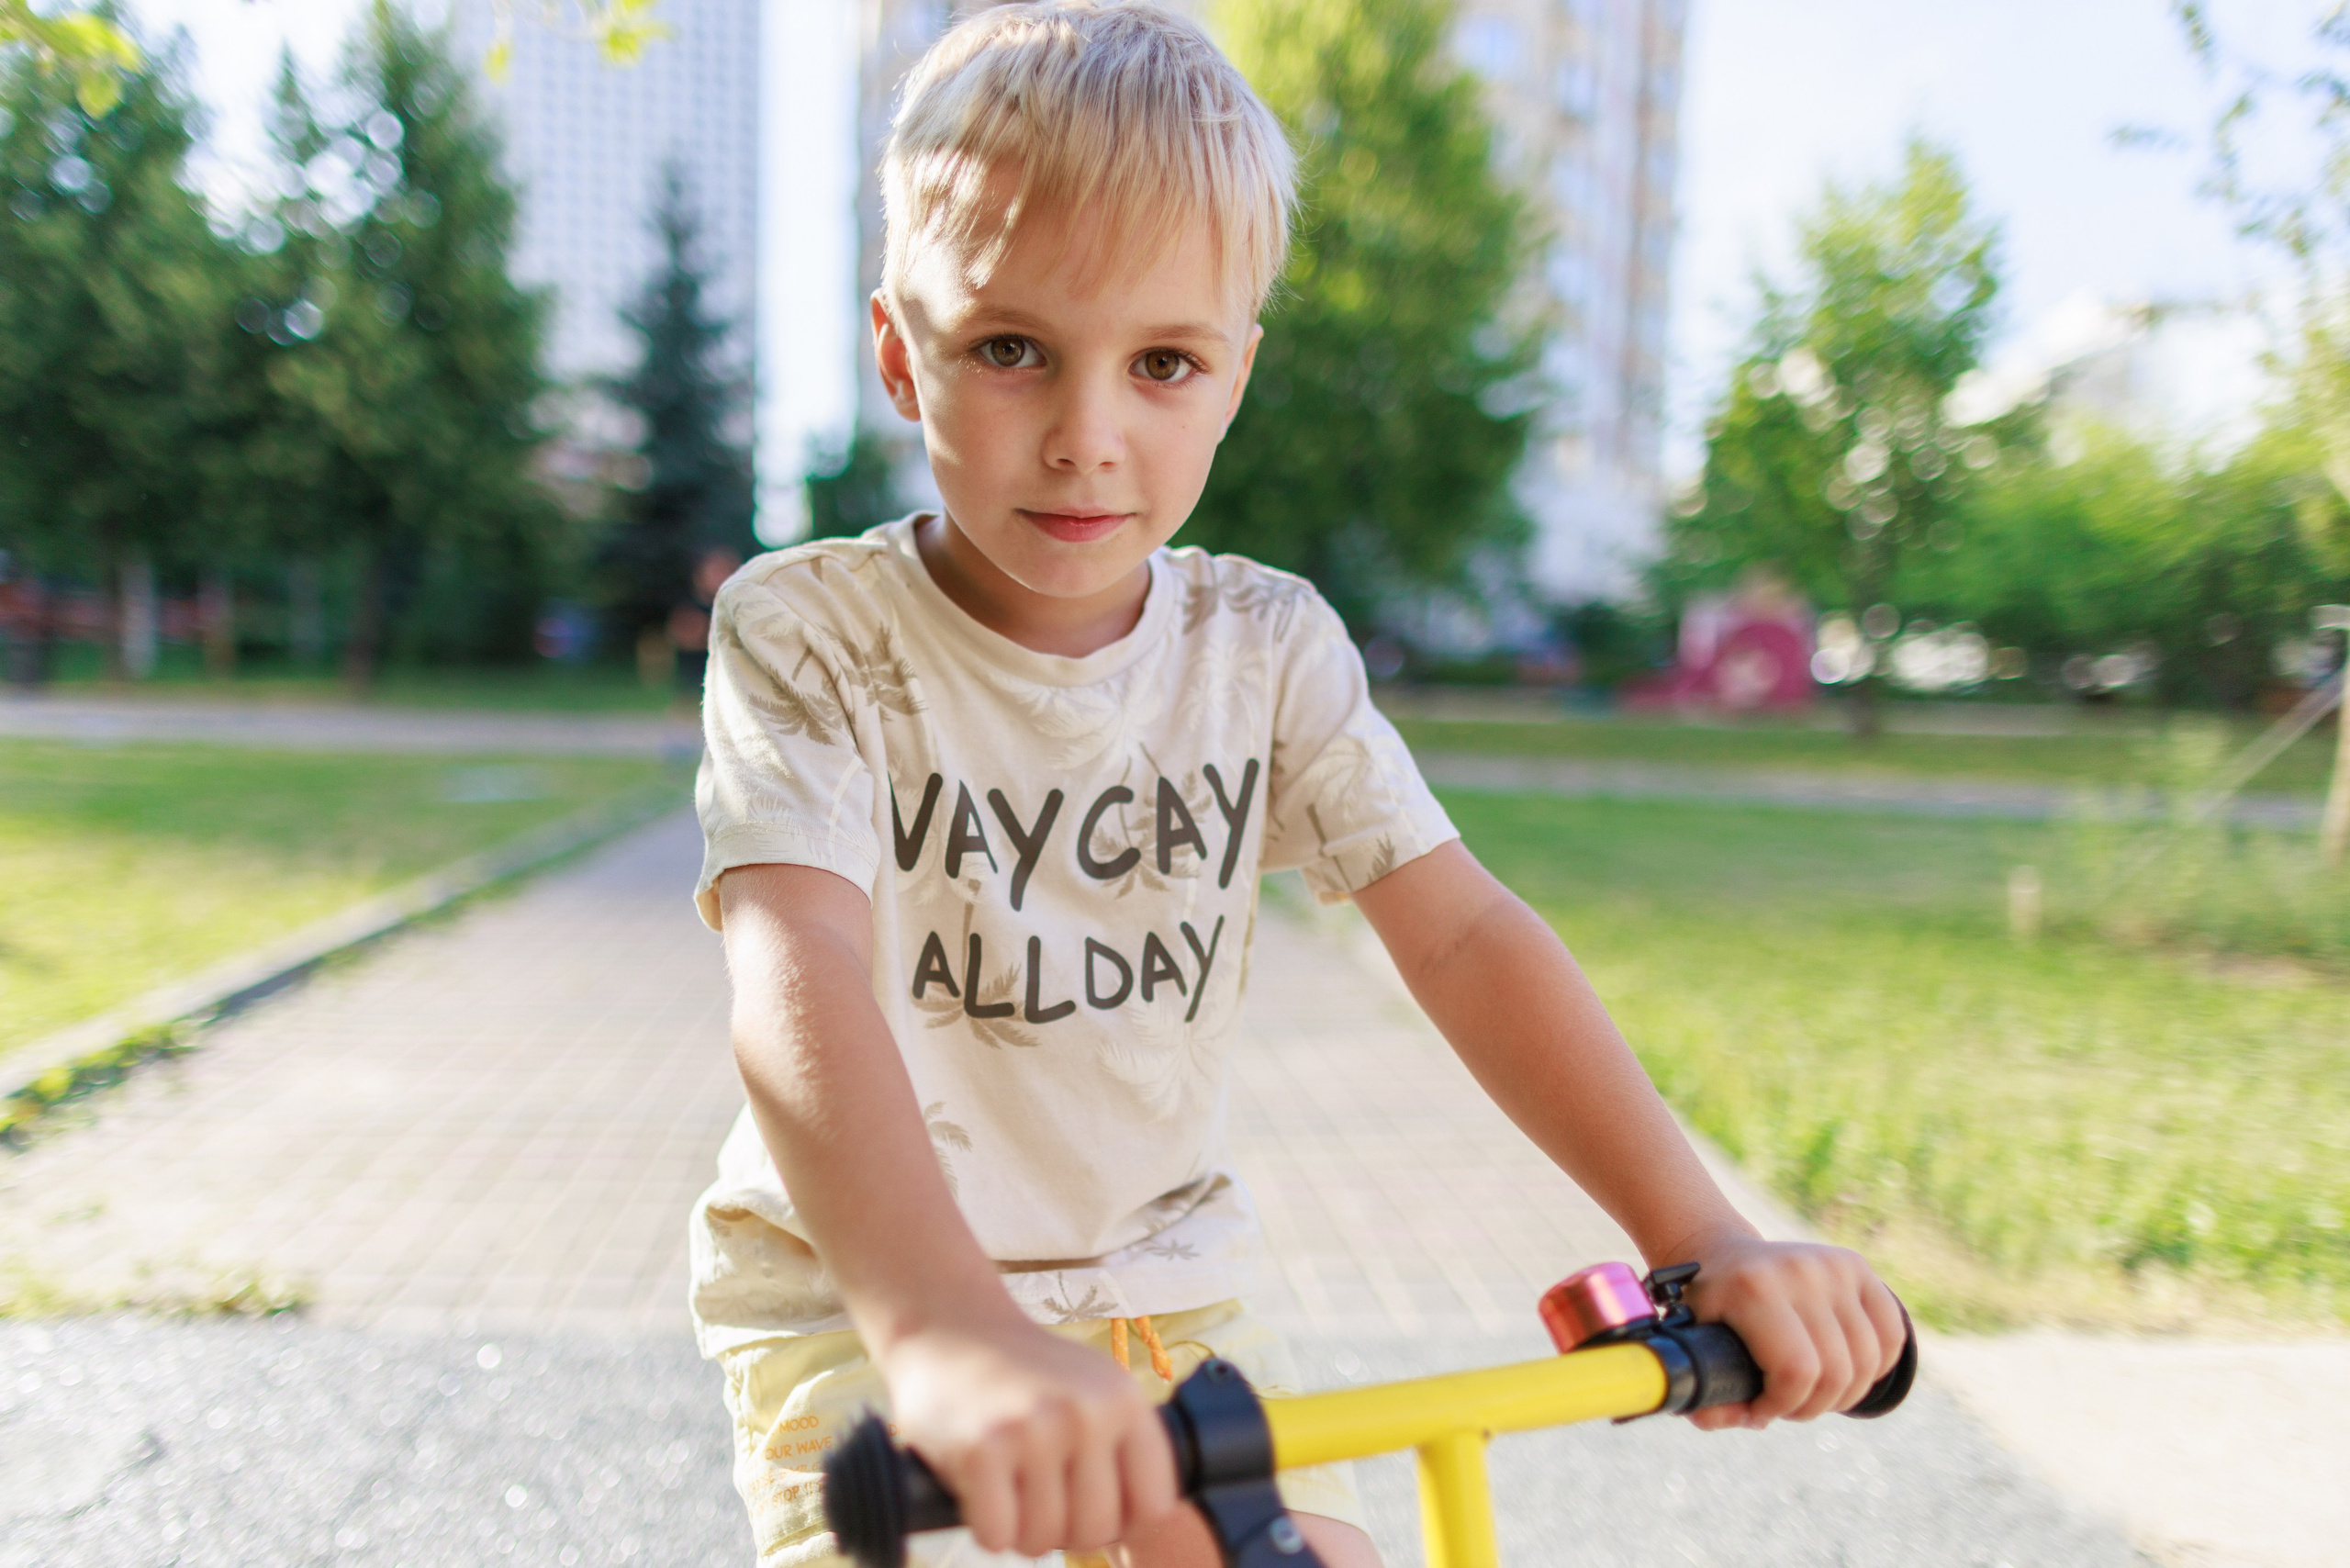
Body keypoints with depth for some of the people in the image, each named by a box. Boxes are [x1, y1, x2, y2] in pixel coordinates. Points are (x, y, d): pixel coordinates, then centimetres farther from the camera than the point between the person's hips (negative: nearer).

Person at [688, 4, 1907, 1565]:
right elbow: (800, 977, -30)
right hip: (862, 1303, -3)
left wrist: (1700, 1233, -20)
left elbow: (1462, 930, -9)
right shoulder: (811, 632, -15)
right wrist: (945, 1325, -46)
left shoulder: (1265, 645, -4)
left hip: (1164, 1286, 3)